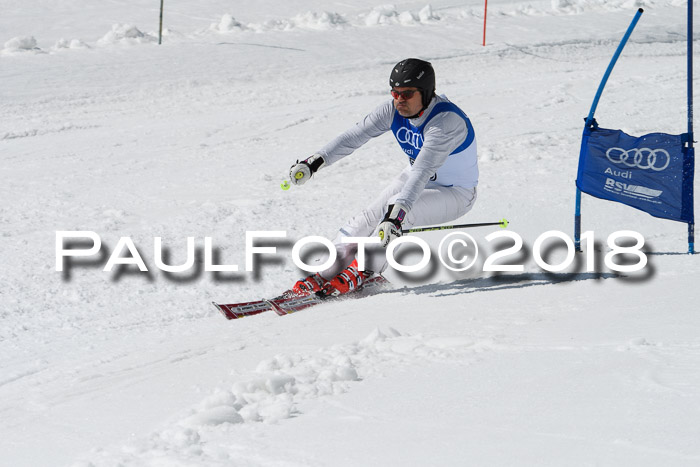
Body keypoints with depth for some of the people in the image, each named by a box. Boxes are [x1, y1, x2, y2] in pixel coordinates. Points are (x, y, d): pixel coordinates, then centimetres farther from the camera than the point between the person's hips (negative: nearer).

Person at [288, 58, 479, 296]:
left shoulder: (446, 121, -34)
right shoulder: (394, 110, -14)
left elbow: (422, 171, -45)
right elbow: (354, 136, -18)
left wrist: (397, 212, -54)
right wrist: (315, 162, -30)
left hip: (455, 194, -7)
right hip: (414, 180, 7)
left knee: (394, 213, -30)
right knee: (368, 216, -12)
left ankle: (363, 270, -17)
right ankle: (326, 275, -9)